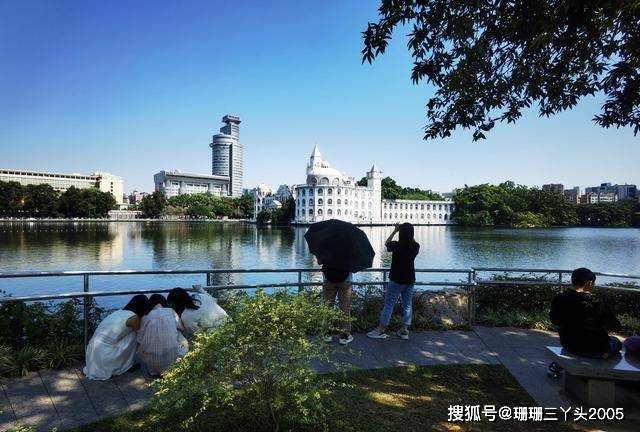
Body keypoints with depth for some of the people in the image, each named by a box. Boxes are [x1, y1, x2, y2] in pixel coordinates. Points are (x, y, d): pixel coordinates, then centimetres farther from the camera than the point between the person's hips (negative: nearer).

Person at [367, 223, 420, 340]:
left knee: (389, 304, 3)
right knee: (407, 305, 13)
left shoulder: (396, 245, -17)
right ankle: (404, 330, 18)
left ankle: (381, 330, 8)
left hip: (396, 280, -4)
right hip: (410, 280, 4)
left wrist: (394, 231, 8)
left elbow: (386, 243, 5)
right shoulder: (416, 247, -7)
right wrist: (409, 234, 11)